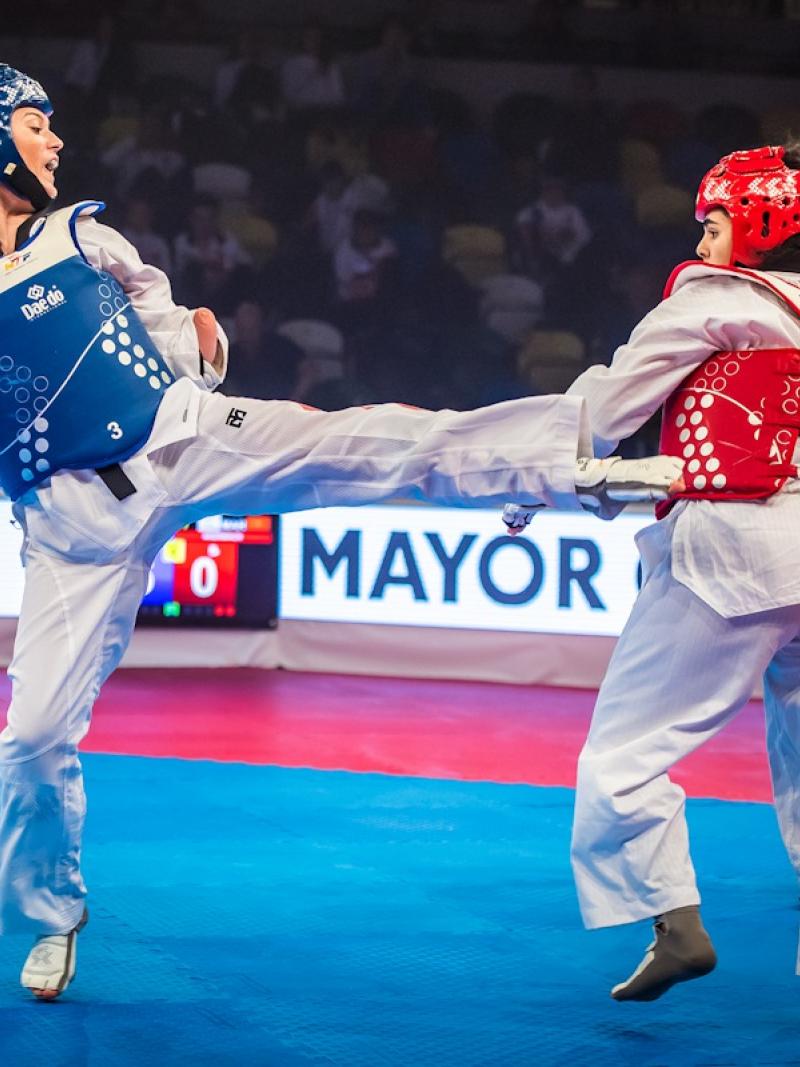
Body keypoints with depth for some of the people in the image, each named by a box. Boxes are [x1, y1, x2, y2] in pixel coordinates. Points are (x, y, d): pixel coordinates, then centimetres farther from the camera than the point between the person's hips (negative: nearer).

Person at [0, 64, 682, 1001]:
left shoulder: (80, 236, 4)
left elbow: (164, 325, 19)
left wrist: (200, 344, -1)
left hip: (183, 438, 2)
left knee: (369, 444, -15)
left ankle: (584, 460, -15)